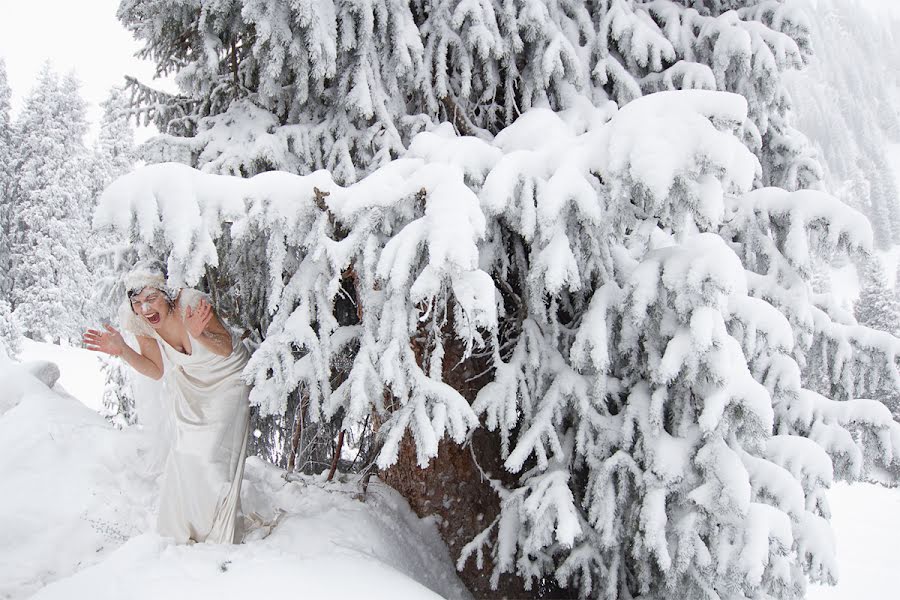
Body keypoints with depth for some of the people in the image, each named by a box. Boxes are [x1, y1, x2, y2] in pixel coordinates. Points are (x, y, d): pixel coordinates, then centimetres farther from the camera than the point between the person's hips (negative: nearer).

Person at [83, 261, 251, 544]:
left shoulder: (191, 304, -32)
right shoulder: (140, 324, -16)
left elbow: (226, 350, -22)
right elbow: (158, 370, -5)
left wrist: (198, 335, -42)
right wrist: (122, 350, -20)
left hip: (226, 380, -5)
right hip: (191, 389, 5)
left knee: (212, 459, -10)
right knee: (184, 458, 8)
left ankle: (220, 539, 7)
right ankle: (183, 536, 27)